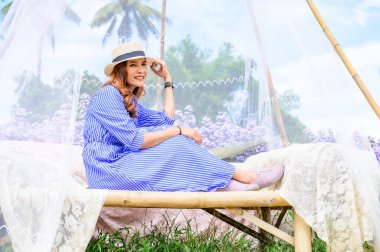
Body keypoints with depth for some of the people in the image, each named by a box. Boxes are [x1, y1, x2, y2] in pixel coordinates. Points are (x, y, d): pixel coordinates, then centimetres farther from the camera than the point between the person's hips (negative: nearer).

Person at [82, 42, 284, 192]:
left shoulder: (128, 99, 15)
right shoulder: (108, 95, -14)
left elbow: (166, 120, 10)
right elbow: (133, 140, -22)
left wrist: (167, 80, 11)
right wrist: (179, 131, -18)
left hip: (120, 166, 9)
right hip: (108, 170, -9)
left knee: (176, 140, -6)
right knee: (177, 144, -19)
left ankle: (226, 180, -17)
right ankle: (244, 177, -14)